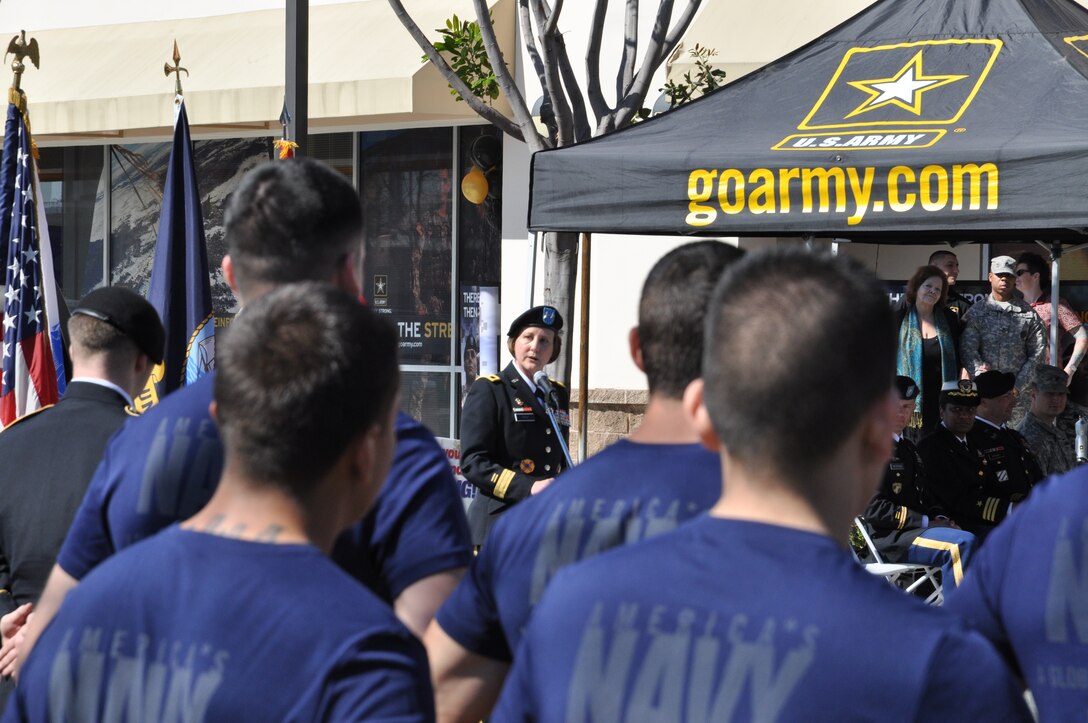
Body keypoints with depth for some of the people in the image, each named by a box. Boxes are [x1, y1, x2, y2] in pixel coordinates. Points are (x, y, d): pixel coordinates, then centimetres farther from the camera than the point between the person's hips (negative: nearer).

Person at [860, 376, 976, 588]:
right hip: (889, 537, -9)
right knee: (961, 544, -29)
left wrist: (940, 518, 5)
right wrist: (925, 522, -15)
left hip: (916, 529, 9)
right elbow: (874, 508, -15)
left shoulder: (909, 449, 24)